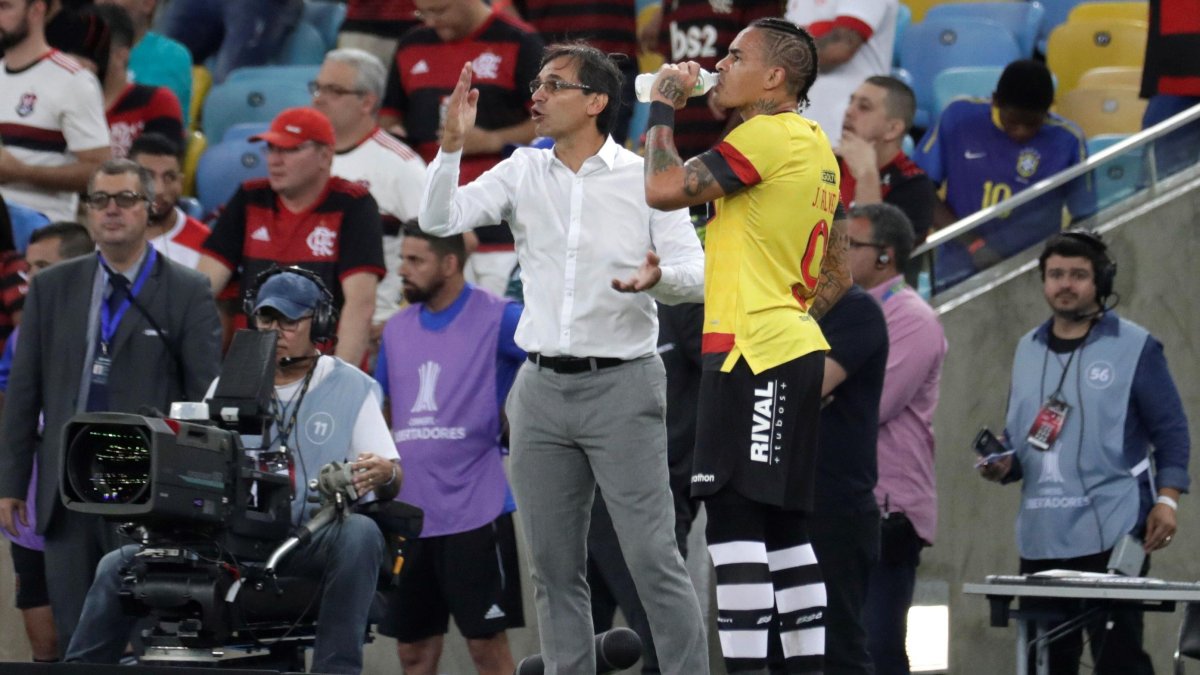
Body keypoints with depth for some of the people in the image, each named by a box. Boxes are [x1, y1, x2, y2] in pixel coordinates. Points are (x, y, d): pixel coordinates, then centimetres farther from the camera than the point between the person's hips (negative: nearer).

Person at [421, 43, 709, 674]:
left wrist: (659, 277, -29)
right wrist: (452, 143, -13)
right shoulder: (522, 173, 8)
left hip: (621, 385, -4)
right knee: (553, 564, 8)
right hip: (542, 386, 4)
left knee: (652, 556, -8)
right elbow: (440, 219, -1)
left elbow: (695, 272, -7)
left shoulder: (645, 178, -2)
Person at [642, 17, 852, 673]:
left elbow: (663, 189, -18)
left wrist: (662, 106, -4)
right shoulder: (815, 146, 17)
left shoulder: (766, 136, -13)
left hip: (752, 354, -10)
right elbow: (836, 273, 23)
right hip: (791, 347, 10)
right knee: (780, 526, 12)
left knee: (734, 518, -12)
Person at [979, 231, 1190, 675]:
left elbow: (1171, 431, -1)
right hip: (1041, 537, 6)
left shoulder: (1134, 347, 0)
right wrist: (1003, 465, 2)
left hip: (1111, 534, -6)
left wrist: (1167, 499, -12)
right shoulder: (1029, 351, 16)